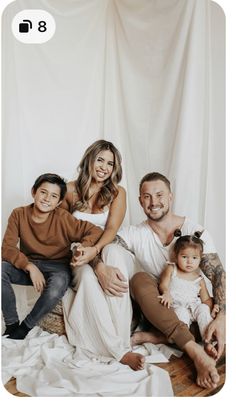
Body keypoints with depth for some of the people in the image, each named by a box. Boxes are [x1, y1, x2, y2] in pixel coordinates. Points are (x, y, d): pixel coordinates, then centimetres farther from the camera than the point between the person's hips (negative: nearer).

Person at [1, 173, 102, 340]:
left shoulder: (63, 218, -15)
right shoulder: (19, 214, -8)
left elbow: (96, 231, -16)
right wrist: (31, 267, -27)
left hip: (57, 267, -2)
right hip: (27, 265, 3)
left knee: (57, 288, -34)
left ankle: (24, 328, -7)